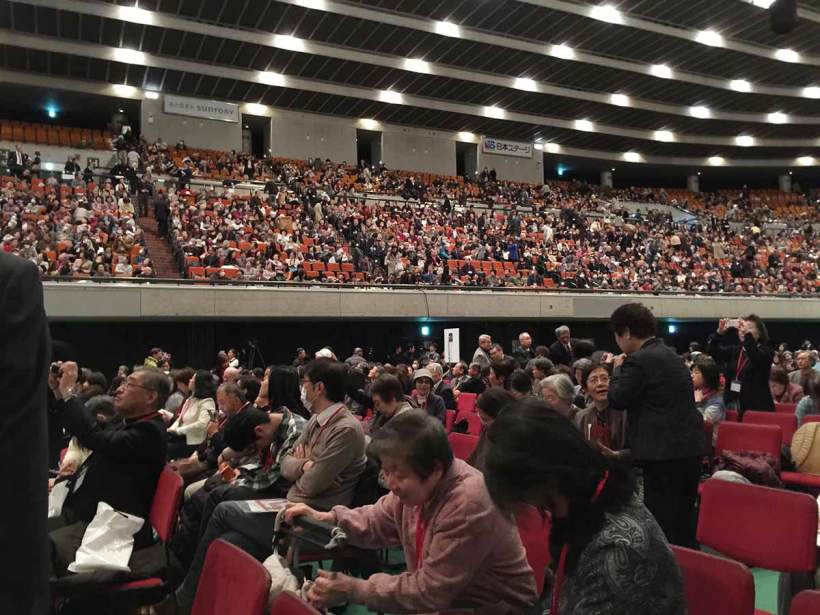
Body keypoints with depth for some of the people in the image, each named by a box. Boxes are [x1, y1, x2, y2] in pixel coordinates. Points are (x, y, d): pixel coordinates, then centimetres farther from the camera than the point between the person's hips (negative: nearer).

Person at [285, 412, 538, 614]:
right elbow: (379, 521, 10)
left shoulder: (468, 506, -32)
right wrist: (328, 518, -8)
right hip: (440, 594, 7)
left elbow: (428, 592, -26)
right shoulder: (418, 485, -7)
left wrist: (351, 589, -24)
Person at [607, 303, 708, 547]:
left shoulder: (639, 360, -15)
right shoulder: (671, 355, 14)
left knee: (661, 518, 0)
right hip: (691, 446, 9)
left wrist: (618, 369, 3)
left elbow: (617, 400, -11)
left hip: (664, 450, -9)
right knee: (684, 519, 19)